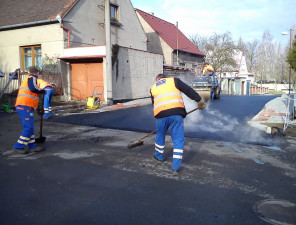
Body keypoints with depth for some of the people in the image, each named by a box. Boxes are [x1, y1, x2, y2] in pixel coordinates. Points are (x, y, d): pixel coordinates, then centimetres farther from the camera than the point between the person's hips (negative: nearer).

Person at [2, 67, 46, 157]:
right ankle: (18, 148, -16)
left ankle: (32, 146, 15)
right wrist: (43, 91, -3)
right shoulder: (32, 78, -1)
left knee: (29, 127, 12)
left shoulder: (26, 80, 26)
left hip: (21, 106, 10)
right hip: (25, 106, -10)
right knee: (28, 128, -13)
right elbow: (33, 88, -21)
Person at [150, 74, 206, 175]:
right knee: (178, 139, 5)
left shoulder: (153, 88, 25)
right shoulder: (173, 80, 17)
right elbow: (188, 90, 7)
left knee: (160, 136, 26)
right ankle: (176, 167, 4)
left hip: (160, 114, 3)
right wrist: (199, 100, 12)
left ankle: (159, 156, 45)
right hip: (176, 113, -2)